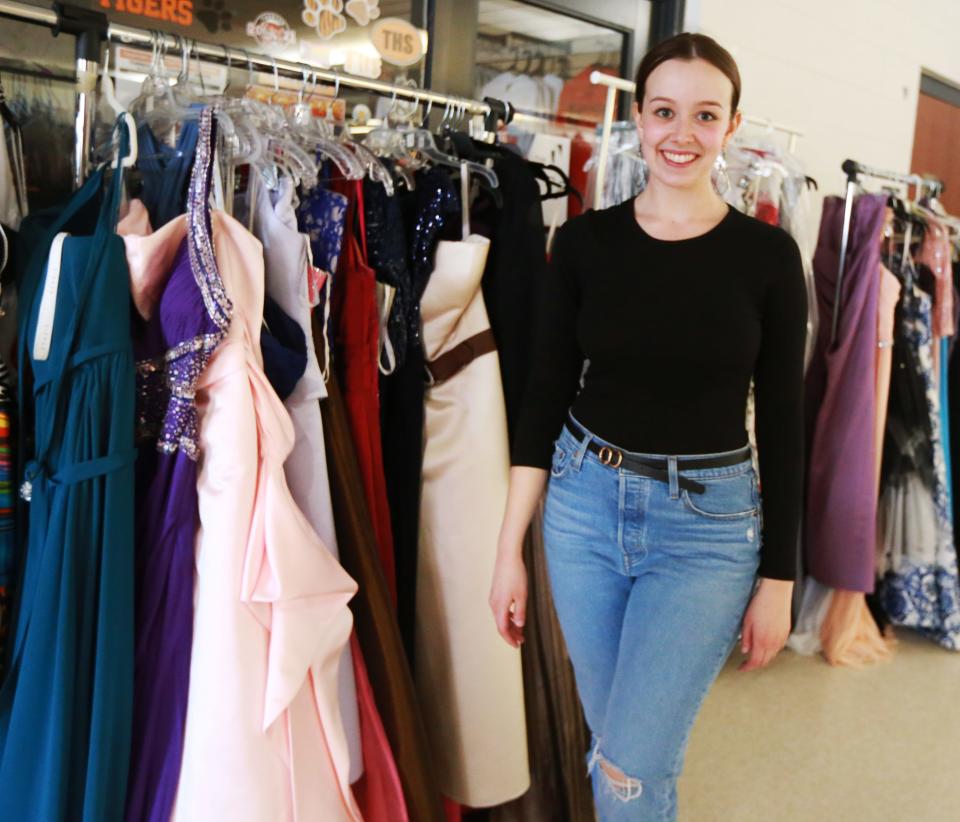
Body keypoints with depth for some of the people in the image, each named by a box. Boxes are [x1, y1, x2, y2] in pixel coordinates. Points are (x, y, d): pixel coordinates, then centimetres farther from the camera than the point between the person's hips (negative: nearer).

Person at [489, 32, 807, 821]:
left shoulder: (767, 254, -6)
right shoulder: (585, 240, -2)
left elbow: (782, 422, -2)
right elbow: (546, 393, 0)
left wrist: (778, 578, -1)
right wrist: (510, 547, -1)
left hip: (709, 523, -2)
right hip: (584, 505, 2)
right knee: (615, 748, 16)